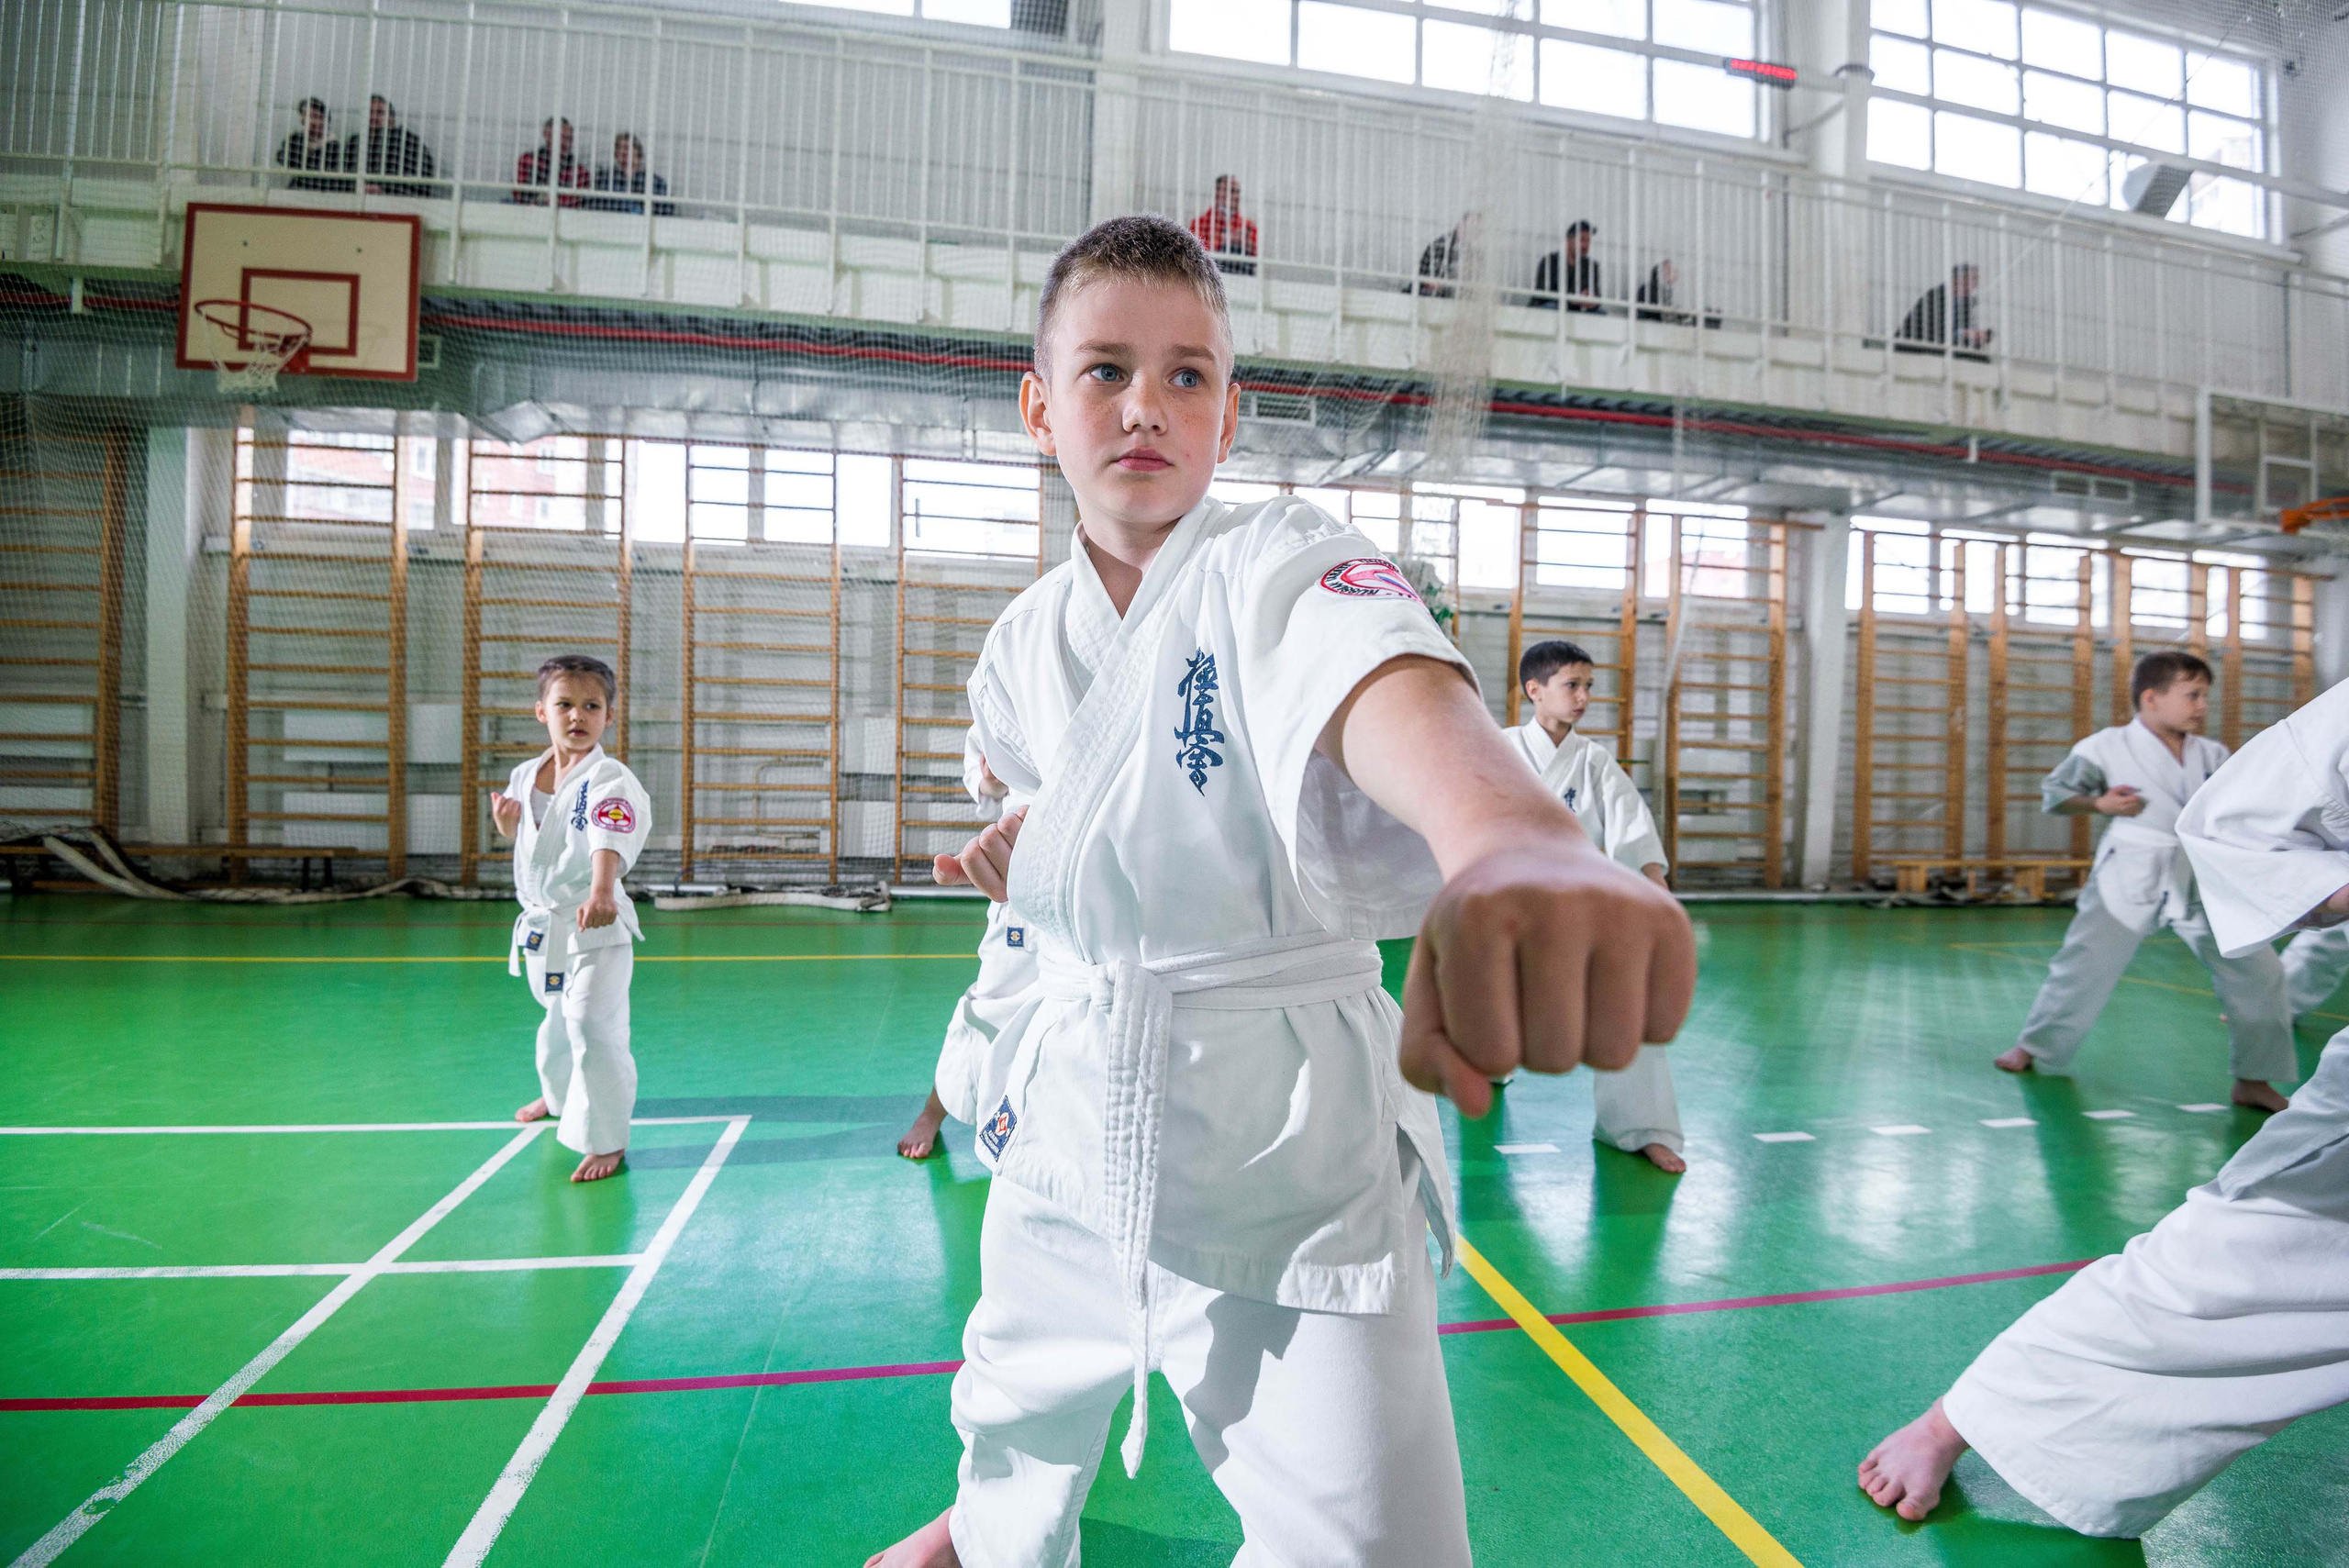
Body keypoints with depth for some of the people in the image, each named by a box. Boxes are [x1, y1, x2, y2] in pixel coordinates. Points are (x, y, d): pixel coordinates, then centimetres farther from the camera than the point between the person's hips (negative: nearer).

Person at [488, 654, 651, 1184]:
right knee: (557, 1021, 26)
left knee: (594, 1030, -12)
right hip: (542, 926, 7)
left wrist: (601, 892, -55)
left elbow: (610, 842, -37)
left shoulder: (609, 780, -18)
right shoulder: (523, 777, 4)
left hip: (594, 927, -7)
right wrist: (507, 825, -4)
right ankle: (559, 1094, 54)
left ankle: (606, 1141, 3)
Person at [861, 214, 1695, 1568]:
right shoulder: (1029, 643, 1)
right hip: (1077, 1114, 6)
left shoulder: (1283, 571, -18)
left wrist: (1515, 838, -64)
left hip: (1285, 1138, -5)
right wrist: (1027, 844, 3)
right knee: (1020, 1416, 30)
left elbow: (1397, 694, -44)